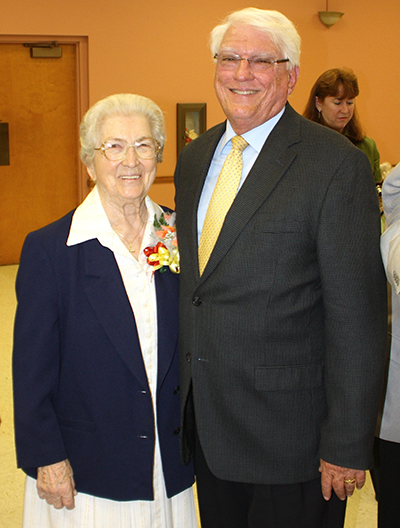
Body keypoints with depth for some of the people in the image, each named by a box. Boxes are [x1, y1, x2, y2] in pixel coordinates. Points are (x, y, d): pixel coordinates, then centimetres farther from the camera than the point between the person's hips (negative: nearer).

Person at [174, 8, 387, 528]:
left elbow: (356, 314, -16)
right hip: (204, 420, 6)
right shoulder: (194, 158, 8)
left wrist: (348, 445, -16)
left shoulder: (336, 163, -14)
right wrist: (183, 388, 12)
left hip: (288, 429, -6)